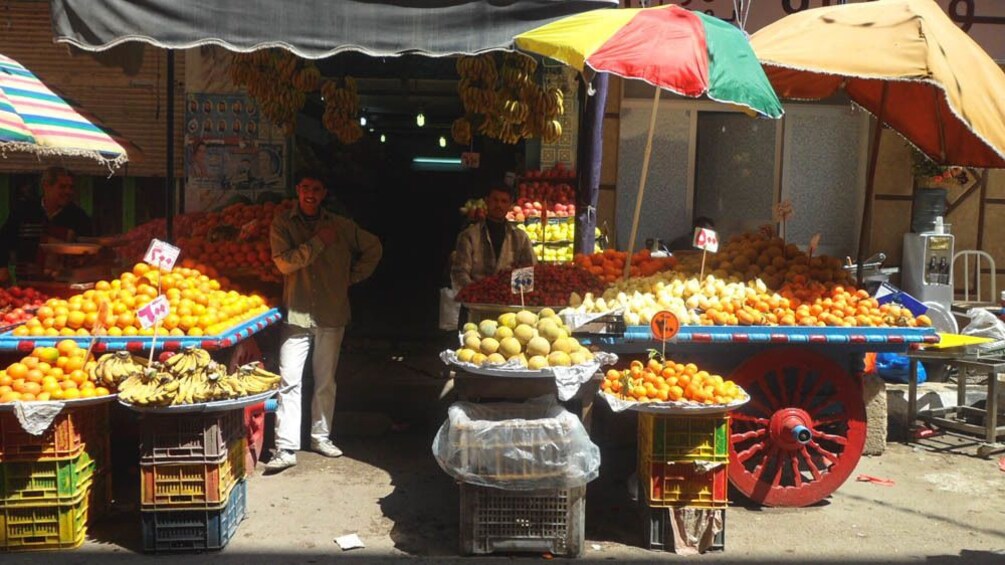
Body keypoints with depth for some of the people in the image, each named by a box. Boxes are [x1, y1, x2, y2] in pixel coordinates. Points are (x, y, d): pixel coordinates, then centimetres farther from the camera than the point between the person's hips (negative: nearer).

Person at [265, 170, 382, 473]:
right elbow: (285, 262, -12)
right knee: (289, 381, -7)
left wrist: (353, 277, 9)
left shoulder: (341, 225, 5)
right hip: (296, 314, -2)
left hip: (332, 314, 2)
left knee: (326, 380, 11)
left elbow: (373, 247, 17)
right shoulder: (283, 223, 1)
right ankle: (286, 448, -4)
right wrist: (319, 241, -13)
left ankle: (321, 436, 25)